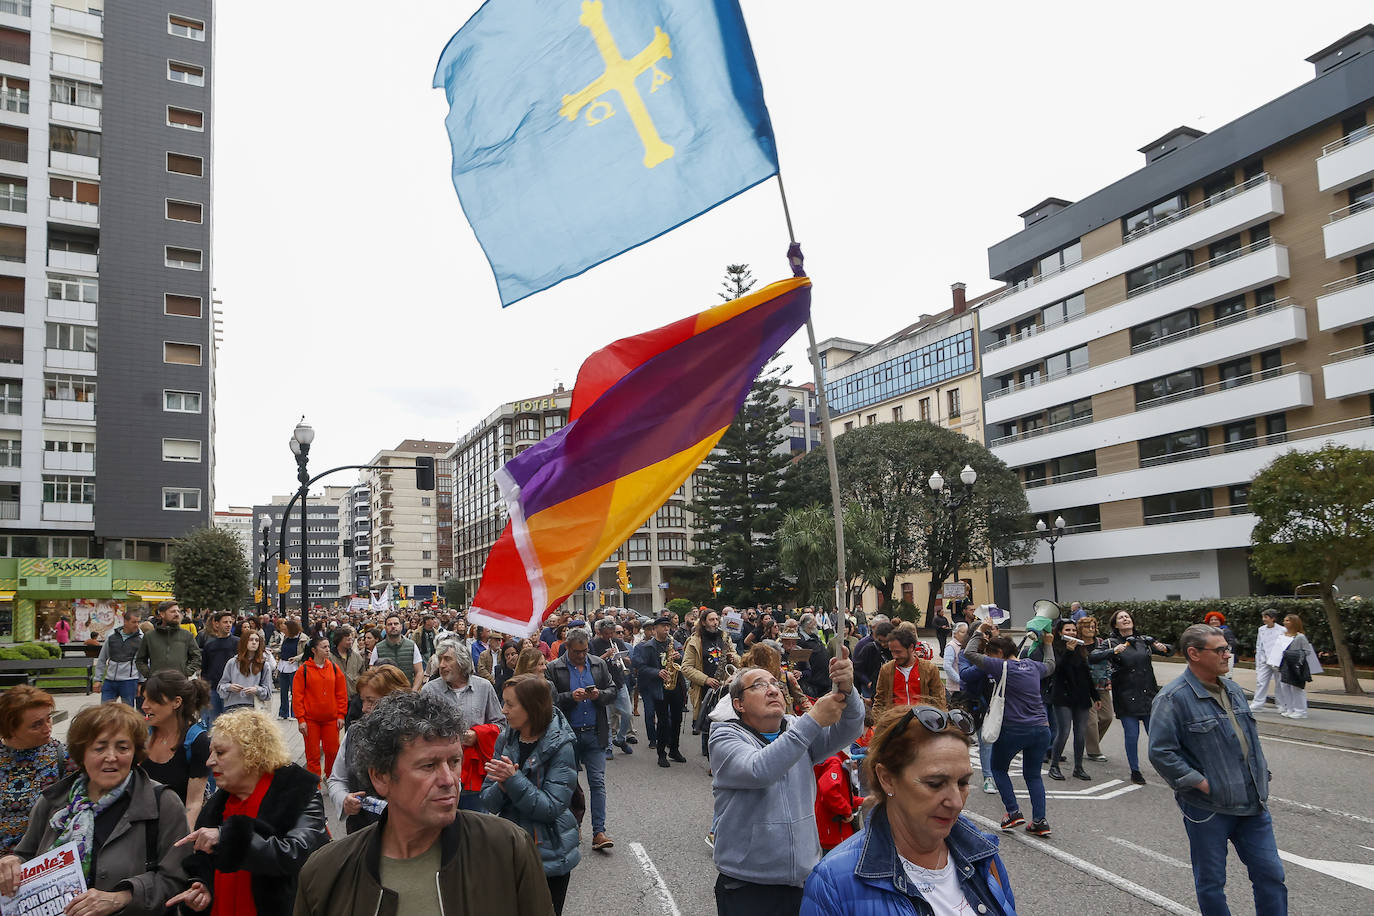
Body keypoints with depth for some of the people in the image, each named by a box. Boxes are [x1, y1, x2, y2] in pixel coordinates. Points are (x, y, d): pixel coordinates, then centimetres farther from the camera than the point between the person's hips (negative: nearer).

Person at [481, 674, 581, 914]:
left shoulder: (561, 745, -16)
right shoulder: (505, 739, -2)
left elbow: (551, 807, -20)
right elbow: (488, 801, -1)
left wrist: (514, 779, -27)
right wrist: (502, 787, -23)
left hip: (549, 856, -4)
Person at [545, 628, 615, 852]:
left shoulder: (598, 664, 7)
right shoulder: (553, 668, -3)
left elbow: (612, 692, 9)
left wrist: (599, 694, -12)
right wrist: (571, 697, -23)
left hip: (594, 733, 2)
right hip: (568, 733, -1)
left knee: (597, 782, -3)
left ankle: (599, 831, -2)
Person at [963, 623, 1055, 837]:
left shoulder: (1002, 667, -10)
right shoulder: (1032, 665, 9)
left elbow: (970, 653, -10)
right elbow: (1050, 666, 32)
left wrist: (979, 632, 2)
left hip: (1014, 729, -6)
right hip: (1041, 728, 6)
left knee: (999, 768, 16)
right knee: (1033, 774, 17)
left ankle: (1014, 812, 6)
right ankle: (1040, 821, 8)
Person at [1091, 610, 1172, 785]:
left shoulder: (1145, 640, 10)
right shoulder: (1112, 643, 0)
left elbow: (1170, 651, 15)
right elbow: (1092, 657, -13)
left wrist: (1164, 648, -9)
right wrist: (1113, 651, -27)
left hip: (1149, 695, 2)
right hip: (1126, 697, -2)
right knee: (1131, 735, 0)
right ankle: (1135, 771, 16)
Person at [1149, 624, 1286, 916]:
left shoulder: (1233, 690, 9)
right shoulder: (1173, 699, -16)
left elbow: (1251, 738, 21)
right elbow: (1161, 753, -20)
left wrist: (1261, 780, 12)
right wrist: (1203, 784, -18)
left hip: (1252, 804, 7)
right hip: (1208, 810, -6)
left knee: (1271, 874, 12)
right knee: (1211, 883, 9)